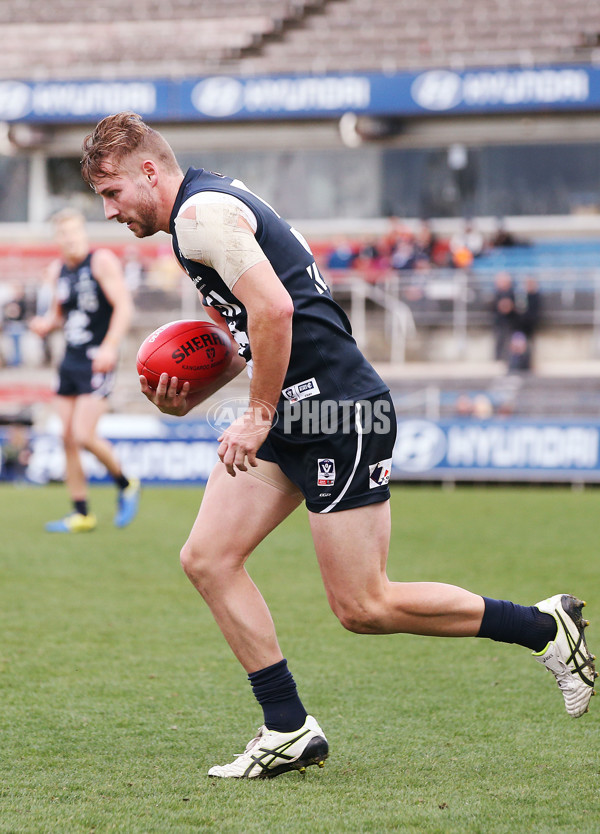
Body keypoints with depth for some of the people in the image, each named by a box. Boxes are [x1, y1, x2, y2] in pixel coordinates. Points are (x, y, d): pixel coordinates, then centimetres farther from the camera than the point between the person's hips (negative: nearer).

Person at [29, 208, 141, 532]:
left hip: (97, 361, -7)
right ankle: (81, 514, 12)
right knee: (68, 438, 4)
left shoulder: (102, 261, -9)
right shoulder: (58, 269, 12)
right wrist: (46, 324, 1)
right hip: (70, 360, 7)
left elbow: (123, 305, -15)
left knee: (84, 435, -14)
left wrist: (110, 346, -26)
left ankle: (125, 485, 11)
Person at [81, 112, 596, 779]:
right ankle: (289, 731, 6)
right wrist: (189, 398, 13)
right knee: (207, 558, 3)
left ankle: (546, 628, 8)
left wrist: (259, 414, -18)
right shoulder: (210, 206, 19)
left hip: (339, 413, -10)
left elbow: (274, 308, -25)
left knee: (363, 609, -6)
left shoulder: (200, 213, -13)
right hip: (293, 414, 10)